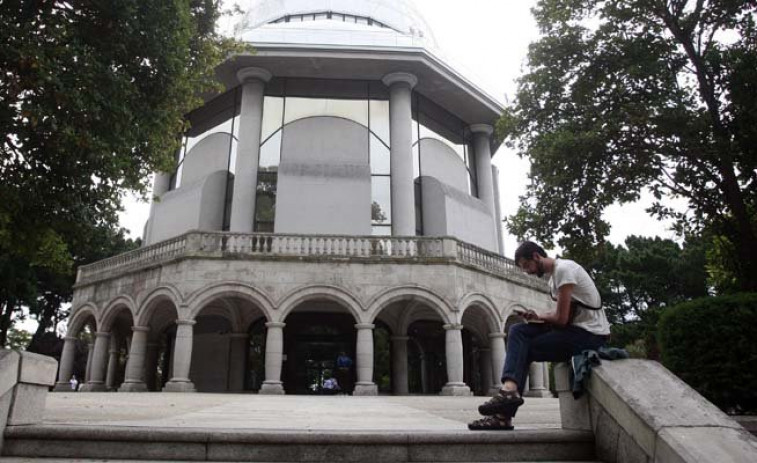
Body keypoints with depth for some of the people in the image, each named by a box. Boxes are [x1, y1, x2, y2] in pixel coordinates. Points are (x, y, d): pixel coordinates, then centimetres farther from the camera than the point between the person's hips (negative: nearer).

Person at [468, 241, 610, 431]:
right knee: (518, 331, -6)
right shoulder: (554, 275, 16)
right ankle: (510, 389, -17)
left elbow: (561, 319, -18)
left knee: (523, 347, -15)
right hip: (576, 330, 9)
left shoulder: (563, 269, -14)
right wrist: (538, 317, -3)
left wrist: (539, 317, 1)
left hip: (590, 334, -9)